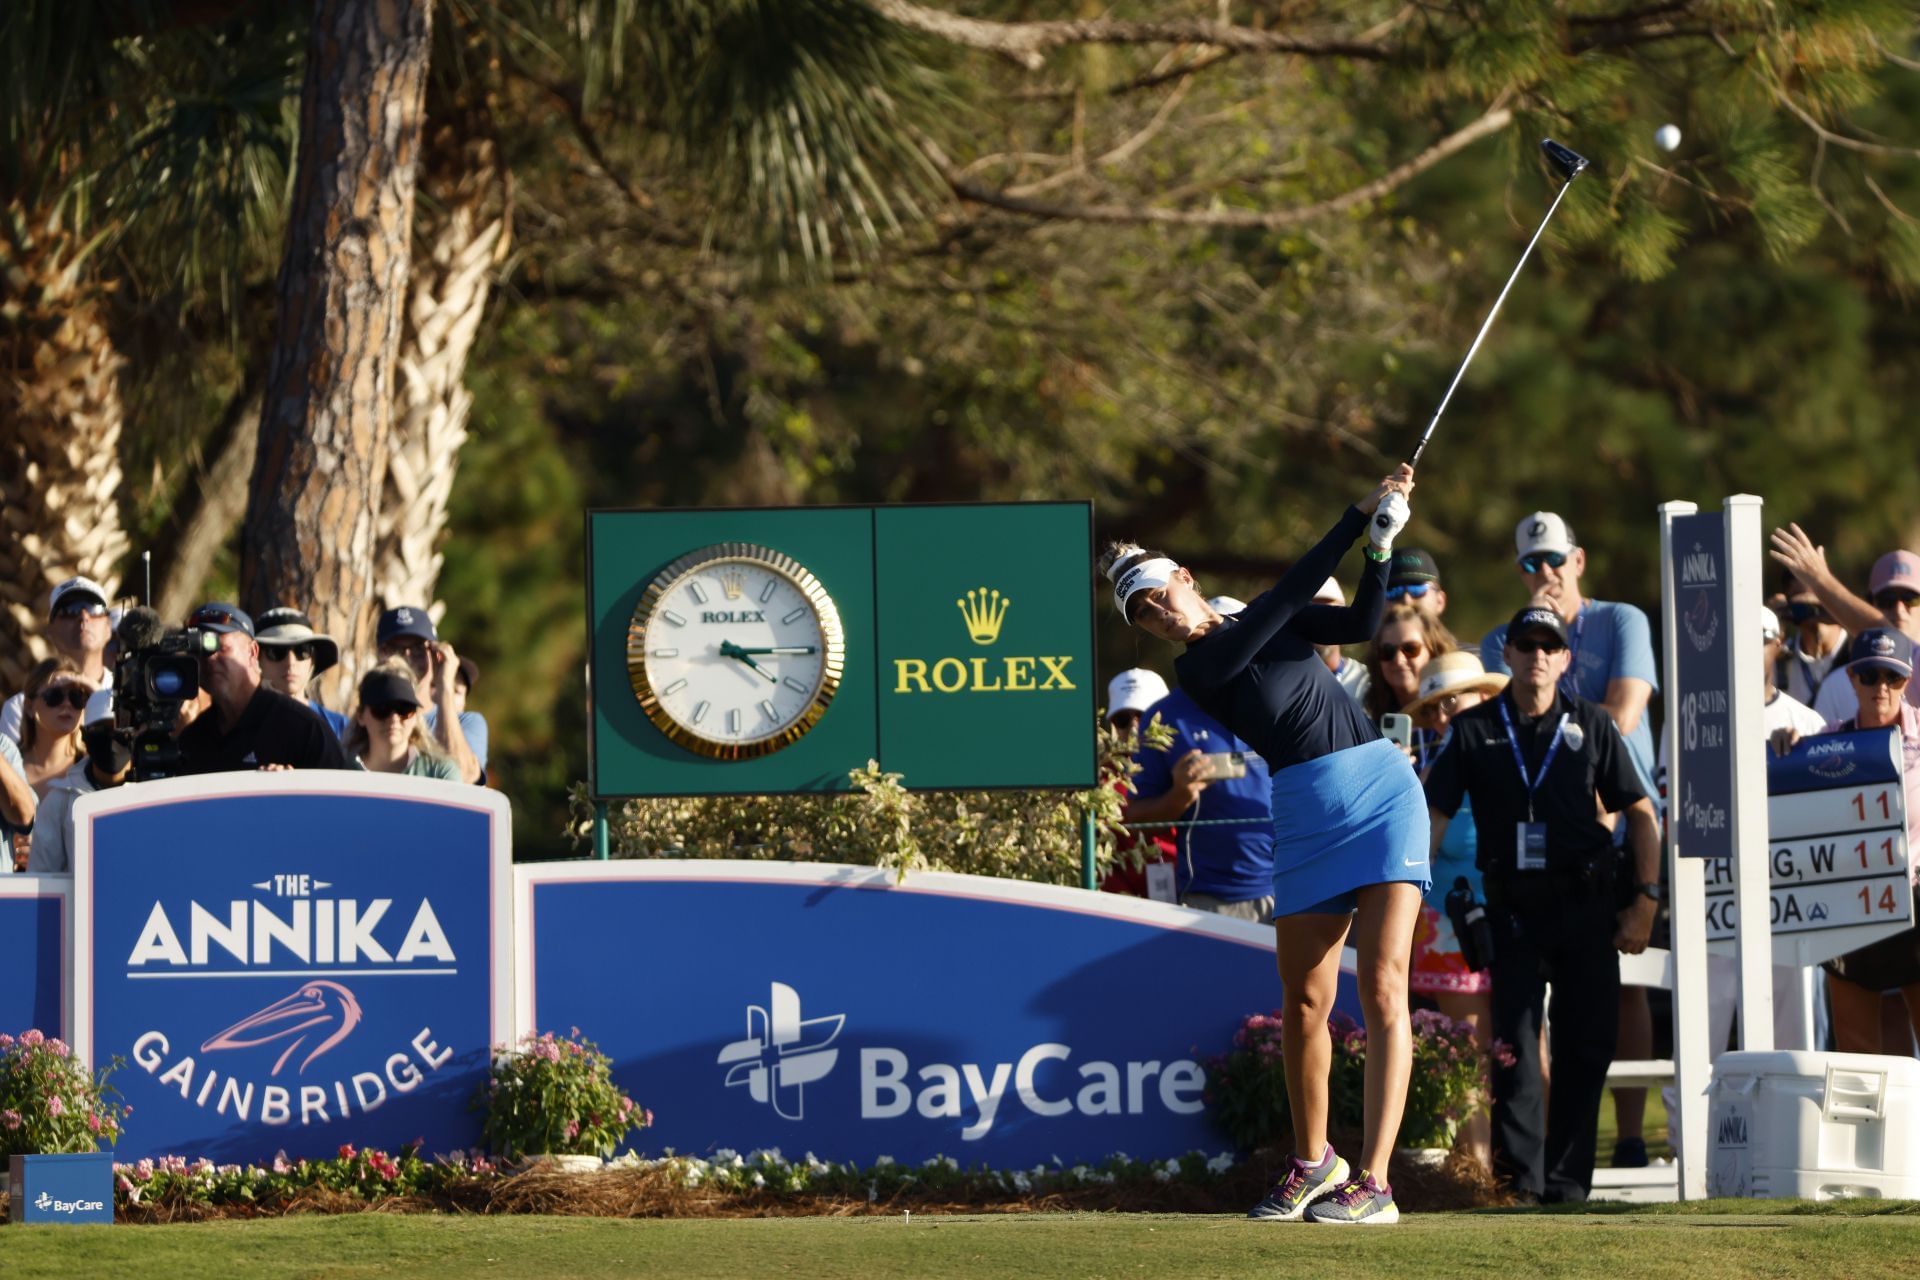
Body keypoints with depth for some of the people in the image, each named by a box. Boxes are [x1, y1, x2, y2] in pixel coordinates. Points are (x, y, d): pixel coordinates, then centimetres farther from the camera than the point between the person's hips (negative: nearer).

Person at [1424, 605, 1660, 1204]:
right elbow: (1433, 817, 3)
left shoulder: (1591, 724, 7)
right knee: (1514, 1036, -10)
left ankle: (1567, 1181, 7)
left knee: (1586, 1042, 1)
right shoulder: (1476, 729, 5)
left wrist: (1645, 901, -1)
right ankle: (1520, 1173, -13)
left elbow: (1641, 813, 8)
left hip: (1588, 905, 1)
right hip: (1514, 907, -1)